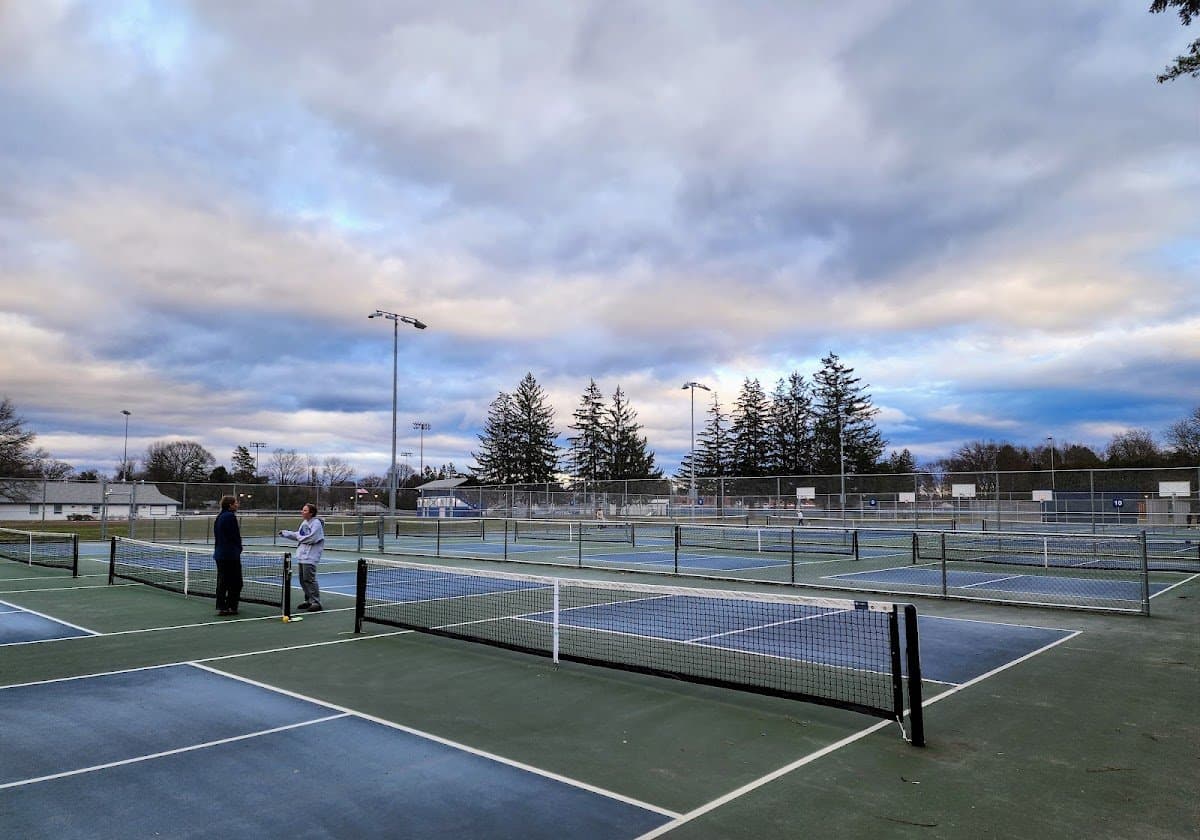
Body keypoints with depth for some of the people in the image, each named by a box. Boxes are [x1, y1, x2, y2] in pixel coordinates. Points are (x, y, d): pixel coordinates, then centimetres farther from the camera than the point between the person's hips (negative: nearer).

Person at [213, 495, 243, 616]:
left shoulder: (219, 517, 13)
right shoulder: (230, 516, -15)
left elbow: (216, 536, 17)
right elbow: (236, 536, -14)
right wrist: (239, 549, 1)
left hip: (219, 554, 9)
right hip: (231, 555, -9)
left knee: (222, 582, 13)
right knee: (235, 583, -1)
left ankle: (220, 607, 16)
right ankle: (230, 607, 0)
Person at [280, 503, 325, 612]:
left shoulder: (316, 523, -12)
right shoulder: (304, 522, 15)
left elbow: (312, 538, -21)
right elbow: (297, 535, 25)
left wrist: (300, 538, -6)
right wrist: (284, 533, 17)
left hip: (310, 556, -9)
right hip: (302, 555, 9)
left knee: (309, 579, -11)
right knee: (302, 579, 13)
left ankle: (316, 603, -7)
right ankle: (308, 601, 23)